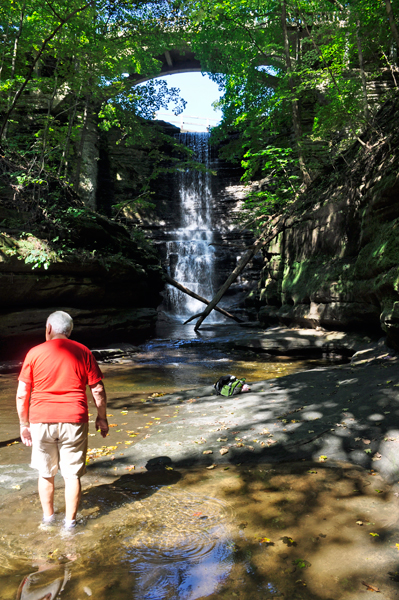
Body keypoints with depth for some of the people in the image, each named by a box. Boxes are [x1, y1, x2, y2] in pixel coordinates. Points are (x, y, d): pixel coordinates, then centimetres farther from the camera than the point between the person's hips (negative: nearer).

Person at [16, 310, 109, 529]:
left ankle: (48, 518, 34)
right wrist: (102, 418, 11)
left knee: (45, 474, 19)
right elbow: (98, 390, 0)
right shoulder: (83, 352, -1)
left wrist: (24, 424, 9)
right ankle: (70, 522, 19)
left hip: (41, 421, 1)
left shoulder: (34, 353, -2)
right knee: (72, 475, 11)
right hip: (74, 421, -1)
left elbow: (22, 394, -1)